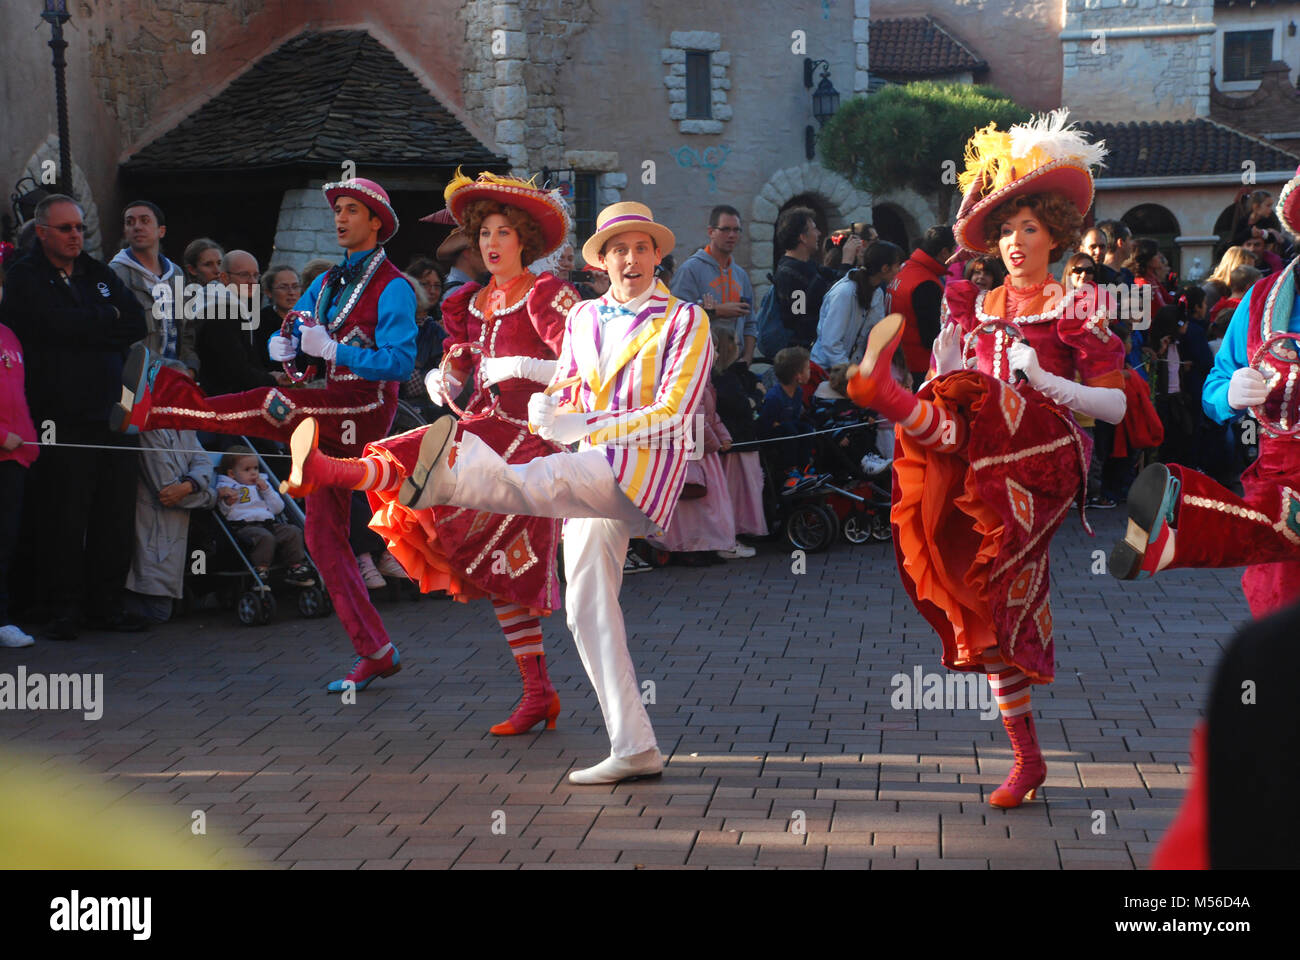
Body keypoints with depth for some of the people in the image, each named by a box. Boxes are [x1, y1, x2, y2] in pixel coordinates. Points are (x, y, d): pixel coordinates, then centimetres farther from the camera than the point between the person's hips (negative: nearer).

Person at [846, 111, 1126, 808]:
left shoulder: (1074, 308, 2)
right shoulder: (980, 306, 16)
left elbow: (1115, 405, -3)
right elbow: (949, 379, 16)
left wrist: (1046, 382, -15)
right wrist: (948, 332, 2)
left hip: (1045, 457, -4)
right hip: (987, 465, 4)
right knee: (994, 604, 2)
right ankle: (1026, 758, 10)